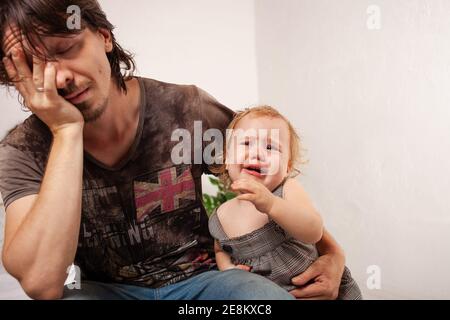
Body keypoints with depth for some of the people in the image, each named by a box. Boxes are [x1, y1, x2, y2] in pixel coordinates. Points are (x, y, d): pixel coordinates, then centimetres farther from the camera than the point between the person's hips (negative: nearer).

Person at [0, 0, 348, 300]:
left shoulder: (187, 109, -11)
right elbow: (42, 283, -27)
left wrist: (331, 251, -8)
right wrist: (67, 131, -26)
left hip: (201, 276, 1)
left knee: (275, 294, -29)